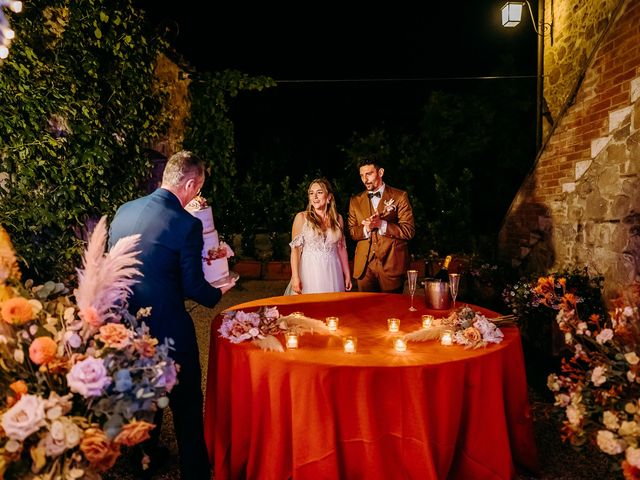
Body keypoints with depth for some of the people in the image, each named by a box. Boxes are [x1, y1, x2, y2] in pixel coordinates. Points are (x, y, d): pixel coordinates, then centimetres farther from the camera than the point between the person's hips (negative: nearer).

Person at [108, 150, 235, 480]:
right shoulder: (187, 224, -20)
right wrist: (219, 293, 4)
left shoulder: (123, 211, -1)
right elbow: (193, 287, -15)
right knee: (186, 404, 12)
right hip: (168, 328, -7)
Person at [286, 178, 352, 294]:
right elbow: (295, 249, -5)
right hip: (310, 272, -3)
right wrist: (295, 277, -13)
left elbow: (341, 248, 11)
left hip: (332, 273, 3)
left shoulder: (338, 219, 7)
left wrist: (347, 275, 9)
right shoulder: (301, 217, -2)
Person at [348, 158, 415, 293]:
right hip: (364, 265, 3)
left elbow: (409, 231, -5)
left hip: (391, 264, -3)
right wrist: (366, 229, -11)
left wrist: (382, 224, -17)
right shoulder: (356, 201, 13)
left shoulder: (400, 196, 2)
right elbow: (351, 232, 11)